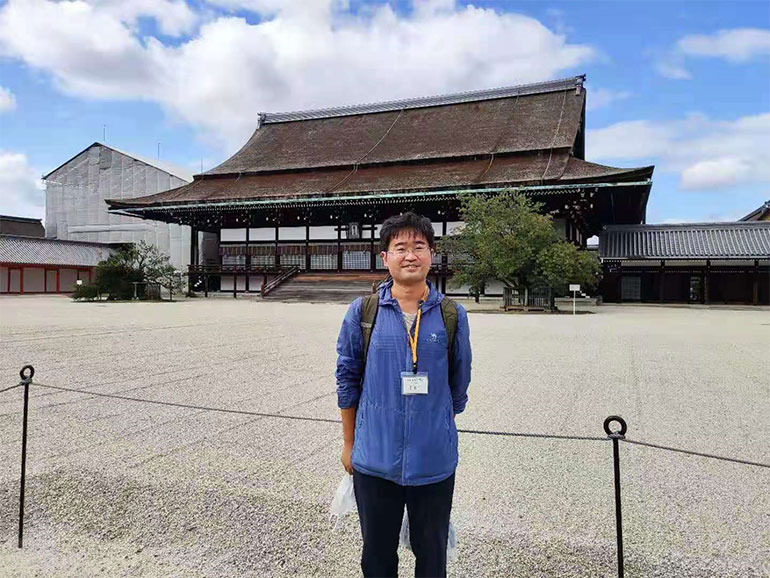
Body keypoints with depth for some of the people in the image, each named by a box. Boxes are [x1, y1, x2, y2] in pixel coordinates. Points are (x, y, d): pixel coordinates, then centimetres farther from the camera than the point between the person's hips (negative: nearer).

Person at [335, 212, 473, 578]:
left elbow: (458, 387, 8)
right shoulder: (362, 312, -5)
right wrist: (349, 444, 7)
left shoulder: (453, 315, -3)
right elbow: (347, 381, 3)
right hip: (374, 461, 0)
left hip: (434, 462, 1)